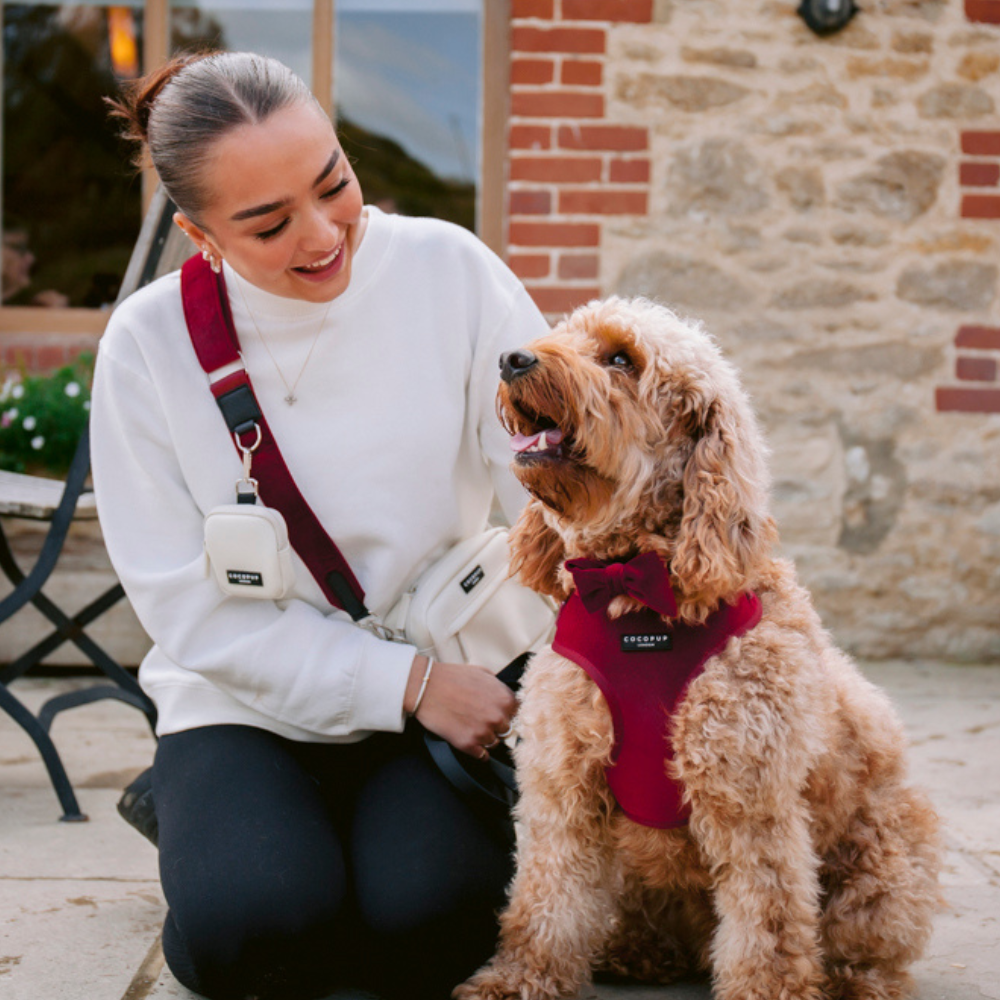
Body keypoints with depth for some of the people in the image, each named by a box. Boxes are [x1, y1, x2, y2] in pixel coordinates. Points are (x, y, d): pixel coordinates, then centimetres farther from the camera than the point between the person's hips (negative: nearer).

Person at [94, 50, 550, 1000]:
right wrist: (406, 681, -17)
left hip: (448, 689, 0)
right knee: (250, 924, -27)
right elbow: (191, 604, -9)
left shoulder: (446, 270, -7)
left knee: (428, 921, -26)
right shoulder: (149, 344, -8)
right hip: (248, 703, 0)